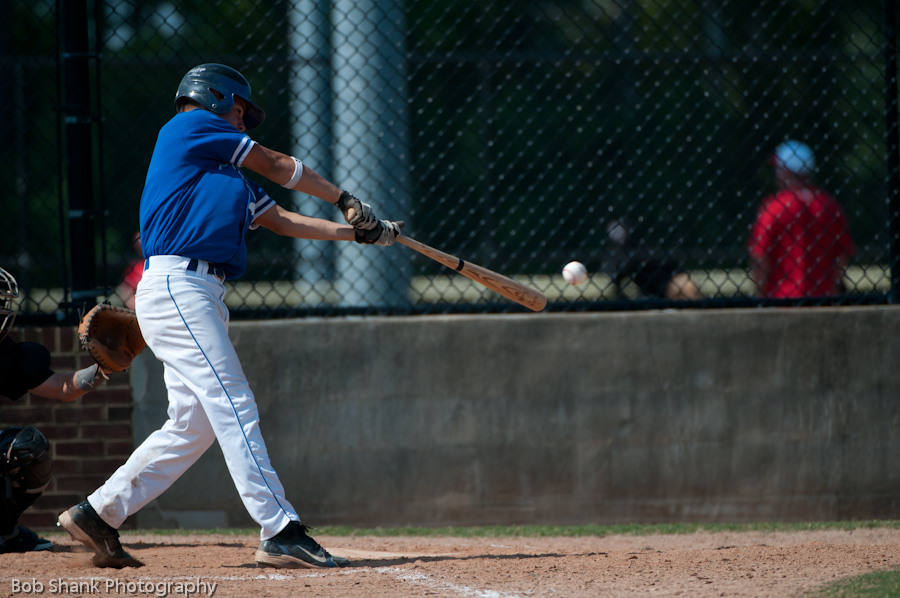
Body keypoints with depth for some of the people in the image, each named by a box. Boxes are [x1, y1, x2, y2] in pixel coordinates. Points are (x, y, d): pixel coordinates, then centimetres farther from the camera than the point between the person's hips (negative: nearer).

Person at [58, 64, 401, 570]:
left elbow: (280, 219, 25)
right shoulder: (191, 125, 2)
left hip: (201, 297, 10)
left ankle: (98, 514, 14)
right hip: (175, 286, -10)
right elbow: (276, 166, 7)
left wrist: (357, 232, 19)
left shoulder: (226, 172, 27)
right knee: (234, 407, -15)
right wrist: (345, 200, 18)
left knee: (195, 422, 8)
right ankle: (280, 533, -20)